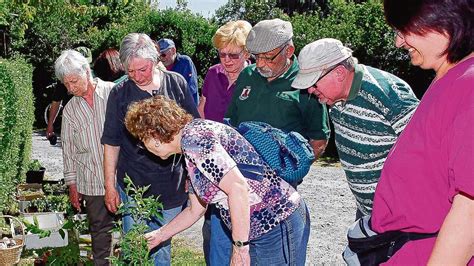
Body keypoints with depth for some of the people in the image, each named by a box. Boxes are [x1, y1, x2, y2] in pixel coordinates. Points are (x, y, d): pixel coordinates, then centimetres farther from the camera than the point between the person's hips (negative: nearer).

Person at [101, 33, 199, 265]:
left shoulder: (176, 83, -1)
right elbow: (111, 143, 2)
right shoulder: (120, 93, -3)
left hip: (171, 184, 1)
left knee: (162, 247, 14)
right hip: (133, 185, -1)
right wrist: (109, 186, 1)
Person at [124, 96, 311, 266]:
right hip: (259, 230, 10)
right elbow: (195, 210, 23)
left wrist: (239, 248, -20)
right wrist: (158, 236, 29)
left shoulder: (192, 137, -16)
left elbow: (238, 188, -26)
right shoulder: (190, 145, 14)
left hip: (279, 227, -10)